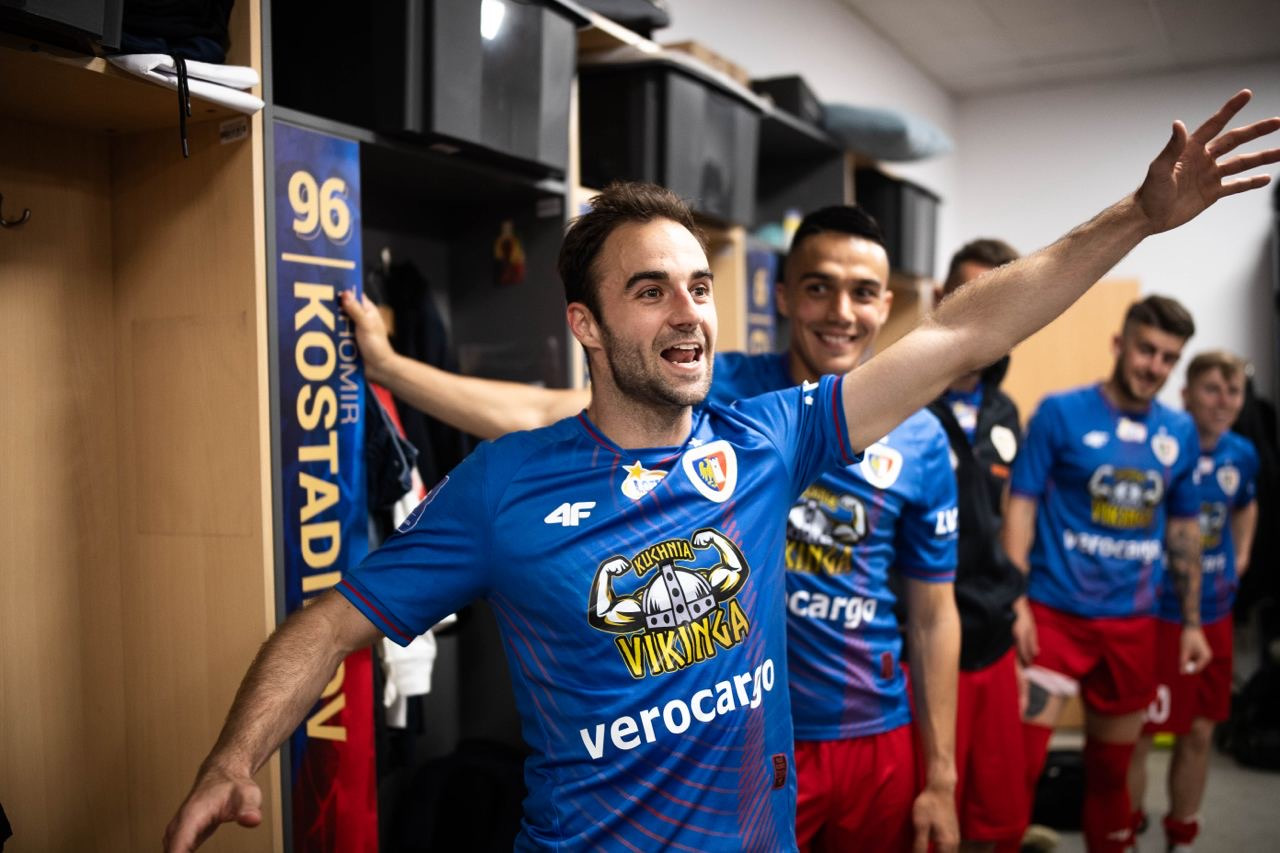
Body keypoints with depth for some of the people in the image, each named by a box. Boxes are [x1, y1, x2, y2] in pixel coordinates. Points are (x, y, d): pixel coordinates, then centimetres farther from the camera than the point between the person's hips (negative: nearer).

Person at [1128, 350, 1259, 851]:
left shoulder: (1242, 455, 2)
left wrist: (1241, 556, 13)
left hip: (1212, 613, 6)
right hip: (1152, 611, -6)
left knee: (1199, 733, 15)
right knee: (1135, 735, 3)